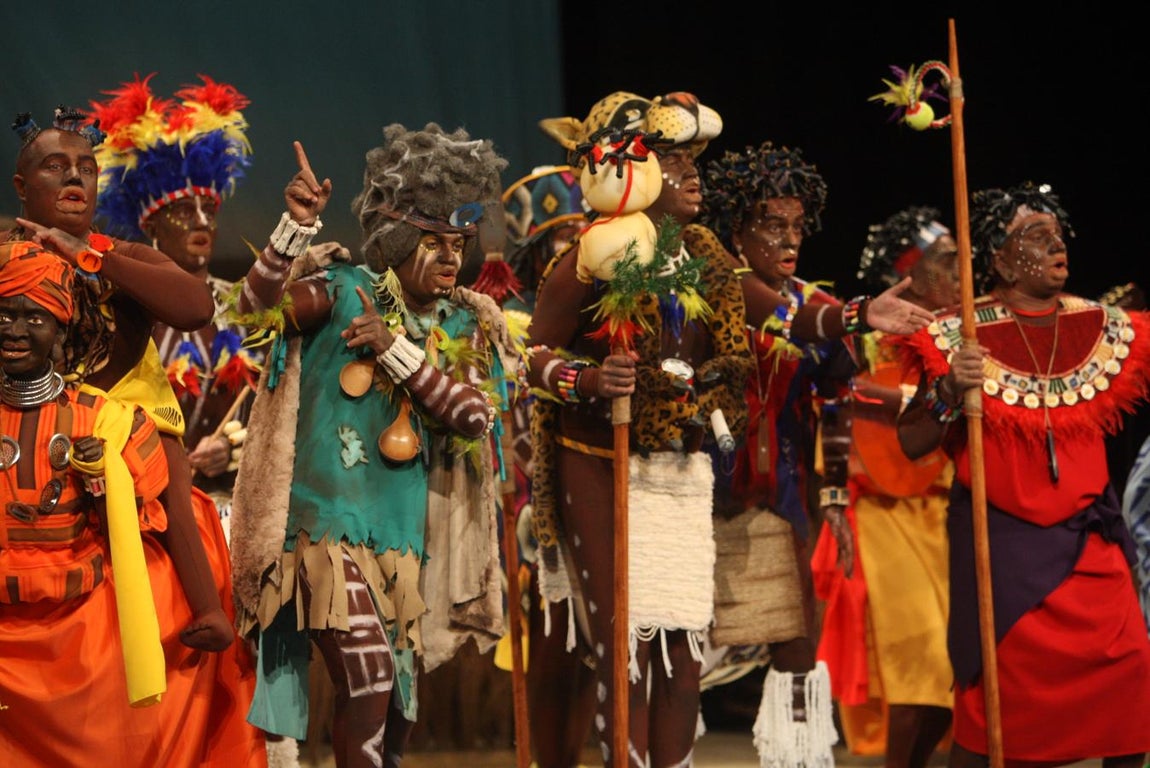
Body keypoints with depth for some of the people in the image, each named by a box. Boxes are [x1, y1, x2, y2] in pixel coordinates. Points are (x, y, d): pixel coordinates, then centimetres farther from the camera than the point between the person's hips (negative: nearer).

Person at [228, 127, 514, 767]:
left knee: (398, 690, 13)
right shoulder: (344, 290, -4)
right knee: (367, 678, -17)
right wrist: (299, 226, -33)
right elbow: (259, 306, -21)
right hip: (327, 519, -6)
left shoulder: (466, 325, 8)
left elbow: (475, 415, -7)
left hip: (404, 533, 6)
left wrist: (395, 349, -16)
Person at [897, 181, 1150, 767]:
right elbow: (910, 445, -4)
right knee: (993, 692, -4)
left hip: (1088, 537, 3)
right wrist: (950, 394, -19)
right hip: (1000, 539, -3)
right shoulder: (960, 338, -3)